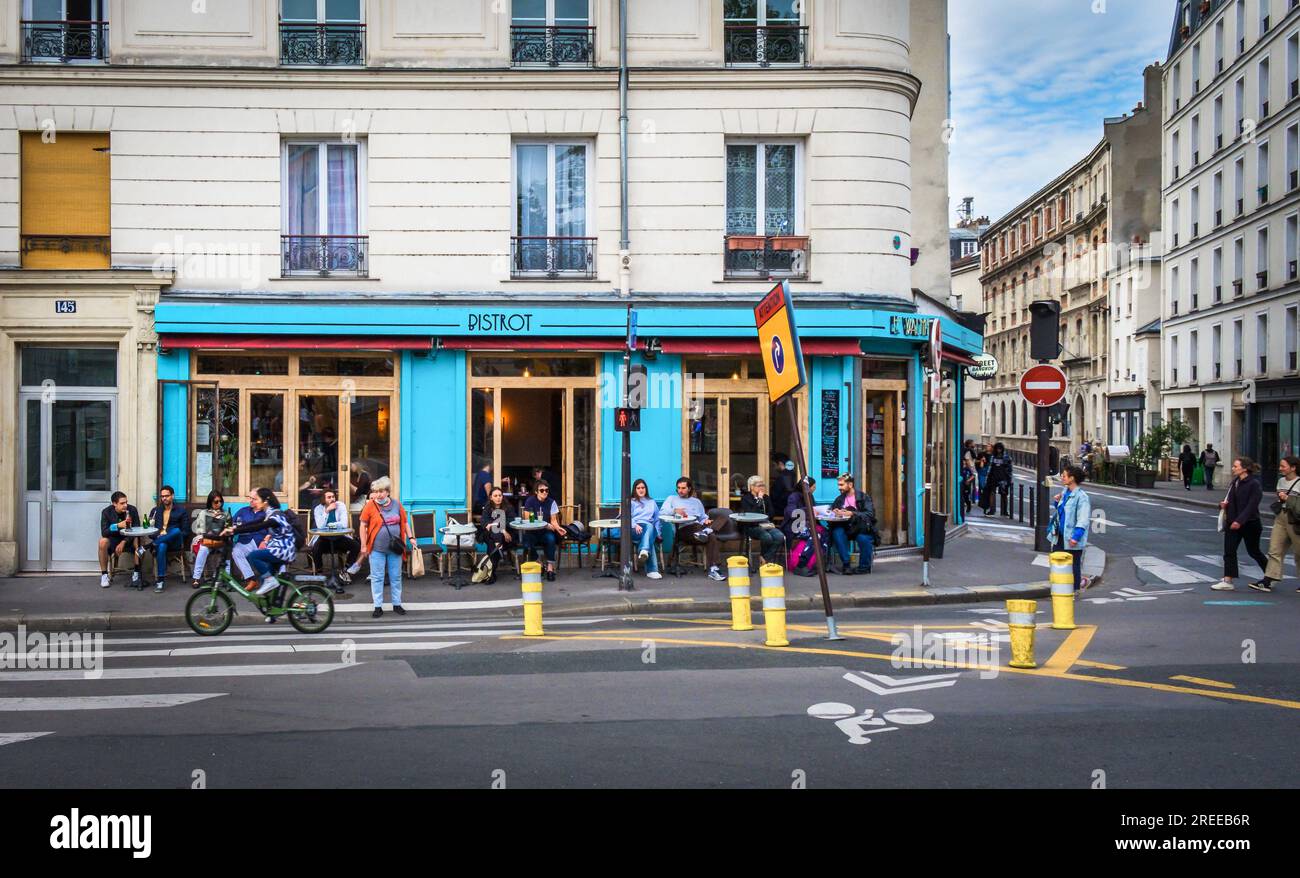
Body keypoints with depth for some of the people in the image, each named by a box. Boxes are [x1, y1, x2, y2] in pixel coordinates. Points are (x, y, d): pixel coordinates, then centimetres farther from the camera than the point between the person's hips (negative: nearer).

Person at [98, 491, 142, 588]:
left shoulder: (132, 510, -11)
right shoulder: (106, 512, -11)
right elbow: (104, 533, -19)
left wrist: (124, 542, -24)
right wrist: (118, 526, -36)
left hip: (128, 539, 0)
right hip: (113, 538, 0)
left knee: (138, 540, -32)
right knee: (102, 542, -32)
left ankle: (136, 573, -19)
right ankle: (104, 575, -19)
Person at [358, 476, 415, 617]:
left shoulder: (396, 504, 2)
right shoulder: (370, 506, -7)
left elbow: (405, 522, 12)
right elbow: (363, 525, -3)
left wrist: (410, 538, 5)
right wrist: (363, 545, -6)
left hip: (395, 548, 3)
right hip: (377, 549, -3)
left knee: (396, 577, 10)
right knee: (377, 578, 3)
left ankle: (397, 604, 22)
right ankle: (378, 607, 11)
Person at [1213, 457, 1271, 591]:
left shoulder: (1254, 484, -15)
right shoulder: (1235, 482, 9)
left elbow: (1252, 505, -21)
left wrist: (1240, 520, -29)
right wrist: (1224, 504, -2)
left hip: (1250, 524, -7)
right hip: (1232, 522, 7)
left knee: (1253, 551, 9)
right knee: (1229, 551, -2)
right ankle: (1228, 581, -2)